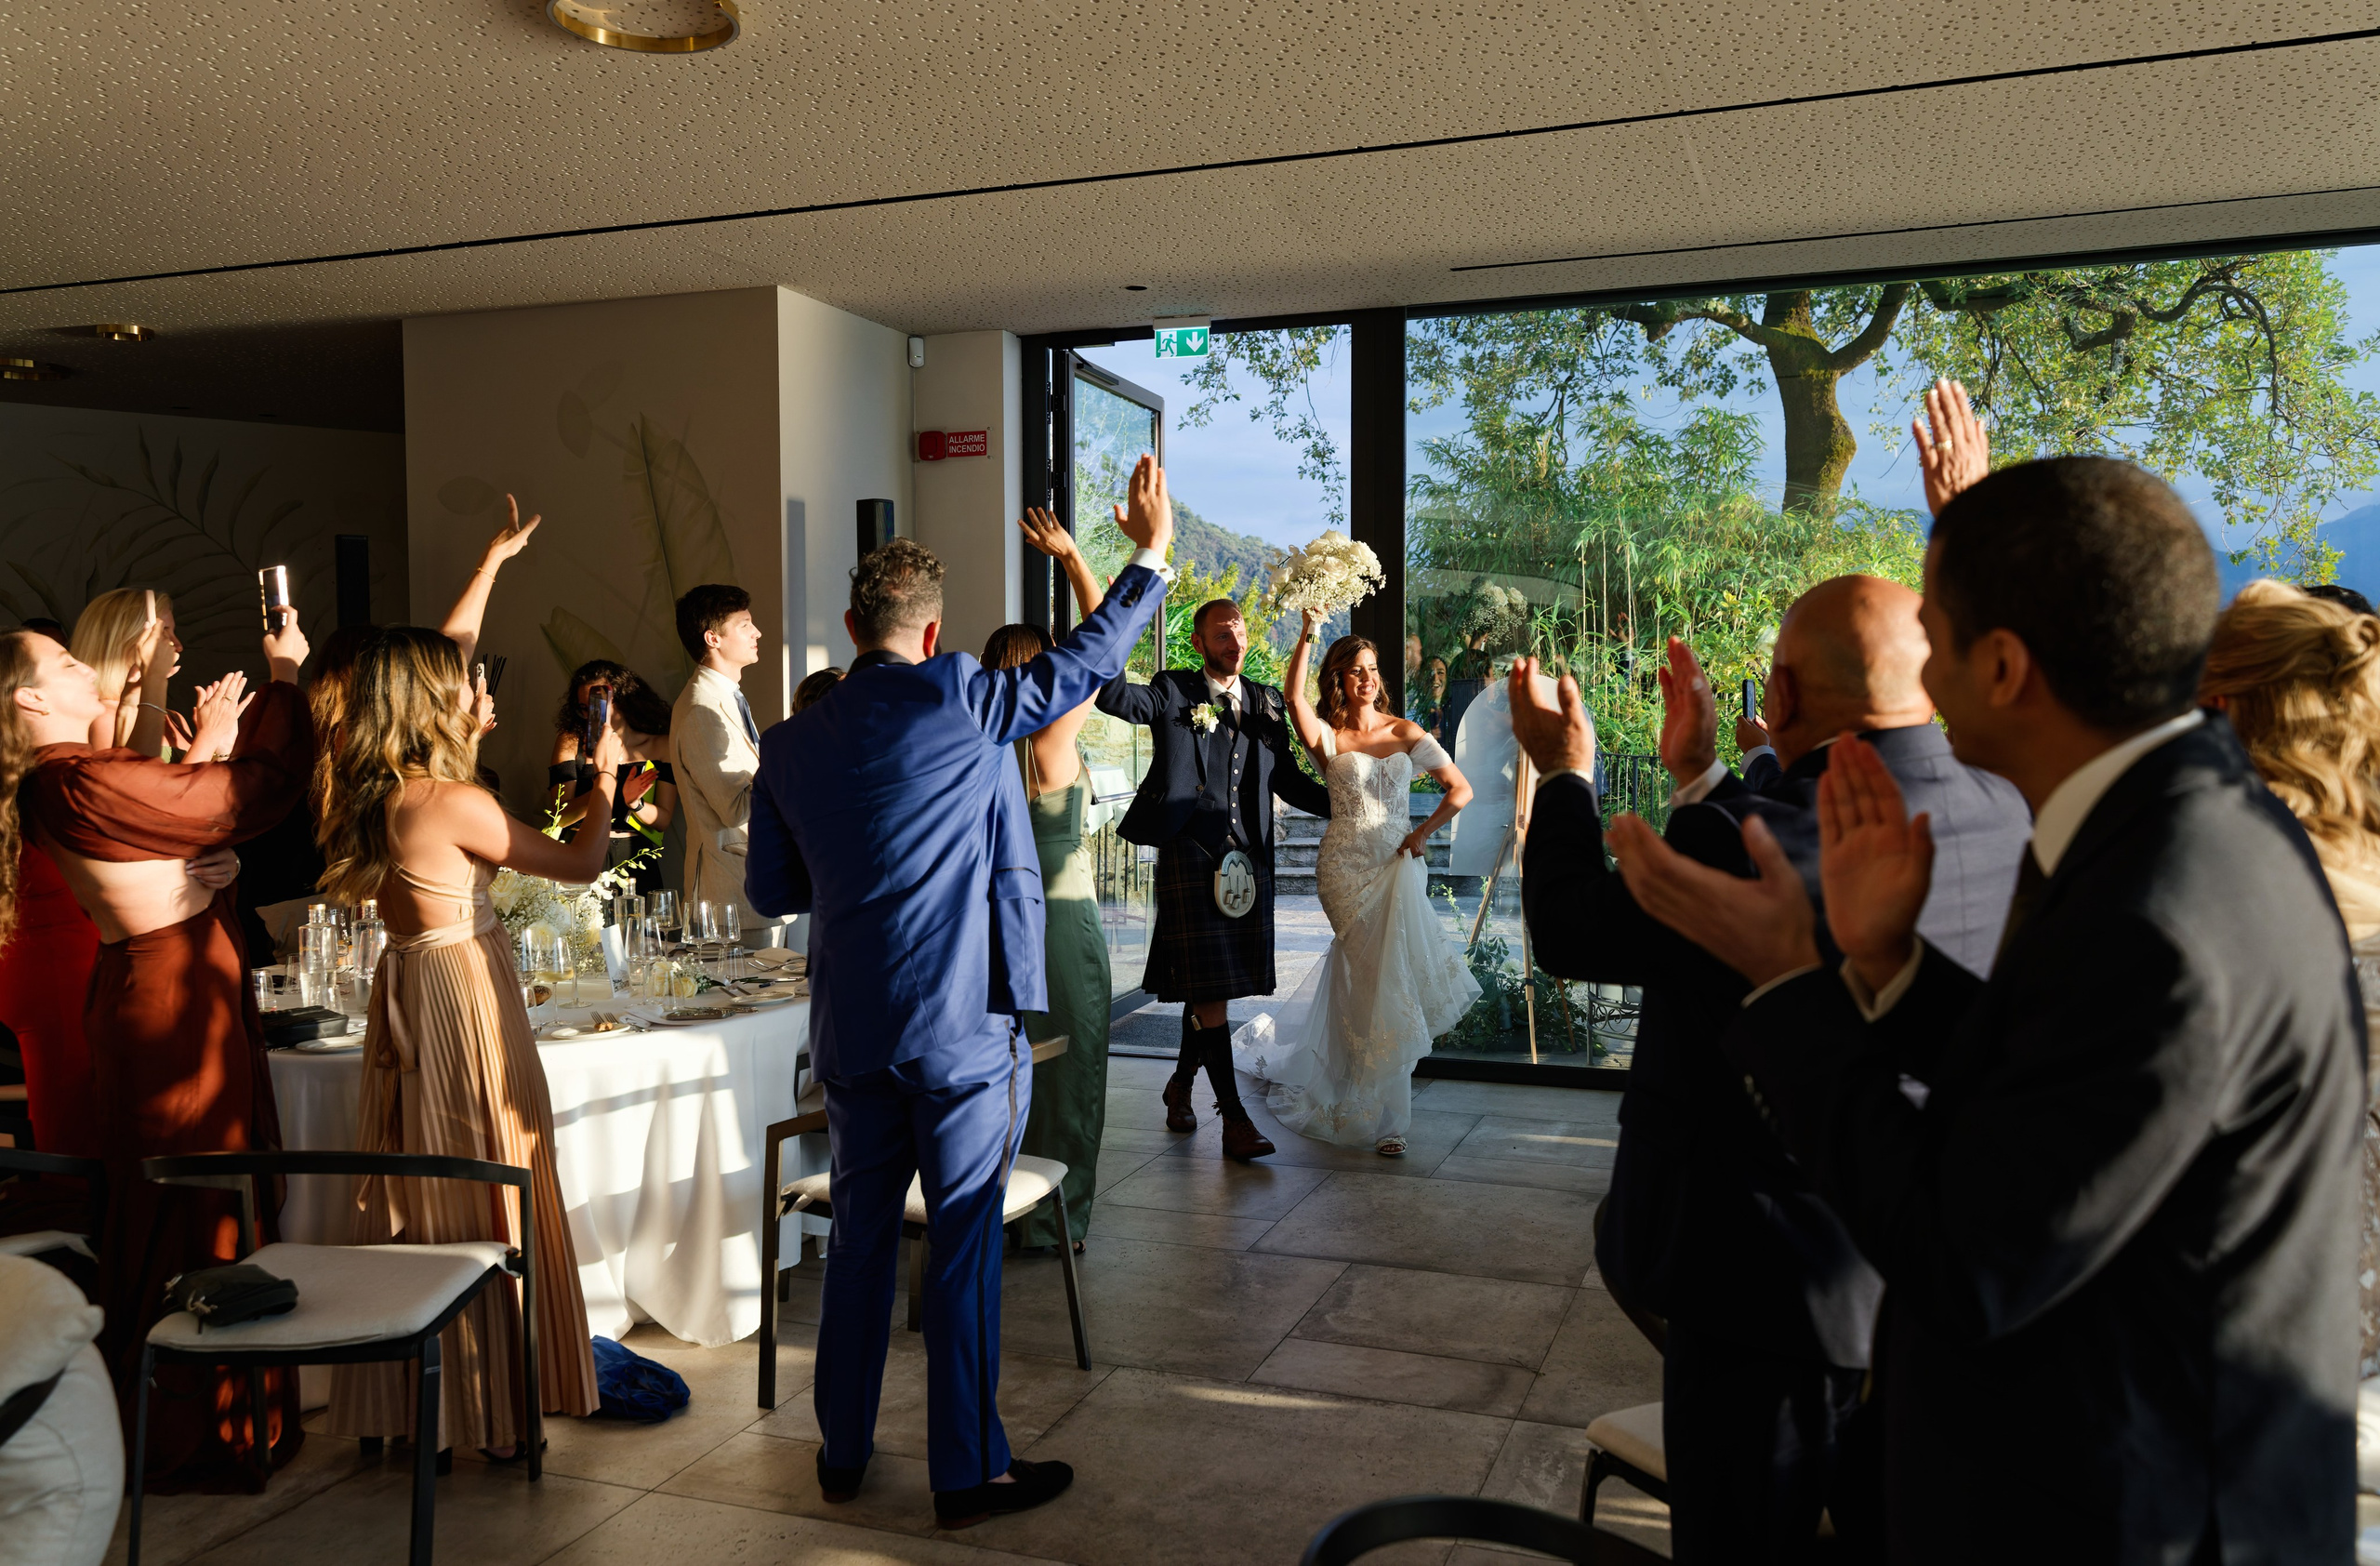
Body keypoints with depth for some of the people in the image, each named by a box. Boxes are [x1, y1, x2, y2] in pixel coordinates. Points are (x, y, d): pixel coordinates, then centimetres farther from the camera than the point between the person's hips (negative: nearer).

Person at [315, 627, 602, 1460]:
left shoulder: (371, 798, 3)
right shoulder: (451, 803, -20)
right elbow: (581, 862, -13)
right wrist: (604, 780, 4)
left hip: (407, 992, 9)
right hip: (465, 997, -9)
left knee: (414, 1202, 16)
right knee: (482, 1200, 2)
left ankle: (404, 1400, 27)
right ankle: (491, 1408, 13)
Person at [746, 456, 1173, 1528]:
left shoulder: (788, 746, 3)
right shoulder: (961, 701, -10)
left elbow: (770, 890, 10)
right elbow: (1083, 662, -2)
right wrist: (1150, 553, 9)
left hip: (852, 1027, 5)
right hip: (965, 1025, -5)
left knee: (861, 1233, 17)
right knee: (964, 1245, 5)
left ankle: (843, 1452, 30)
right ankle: (967, 1474, 16)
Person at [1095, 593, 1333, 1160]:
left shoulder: (1264, 703, 15)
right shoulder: (1173, 693, 2)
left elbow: (1287, 778, 17)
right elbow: (1113, 695, -15)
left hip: (1248, 857, 5)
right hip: (1190, 853, -5)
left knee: (1214, 983, 13)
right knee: (1208, 986, -7)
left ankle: (1181, 1082, 34)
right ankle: (1234, 1116, -6)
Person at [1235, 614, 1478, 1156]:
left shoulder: (1406, 733, 7)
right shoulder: (1327, 736, 2)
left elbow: (1460, 789, 4)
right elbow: (1293, 696, -19)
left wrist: (1424, 832, -9)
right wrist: (1307, 636, -23)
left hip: (1400, 863, 3)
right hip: (1347, 866, -3)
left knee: (1362, 971, 6)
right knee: (1378, 978, -5)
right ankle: (1385, 1117, 4)